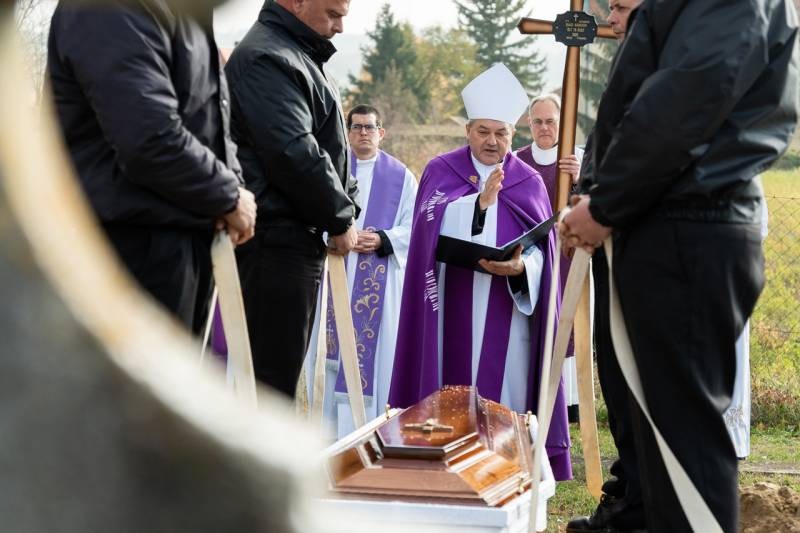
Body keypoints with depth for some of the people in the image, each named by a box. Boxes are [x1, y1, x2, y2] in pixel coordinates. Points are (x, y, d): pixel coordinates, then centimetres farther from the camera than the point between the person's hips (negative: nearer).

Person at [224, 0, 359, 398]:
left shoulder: (301, 55, 19)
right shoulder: (266, 58, -14)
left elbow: (328, 147, 25)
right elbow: (293, 153, -21)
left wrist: (346, 208, 11)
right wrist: (340, 219, -10)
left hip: (297, 235, 11)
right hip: (275, 239, -11)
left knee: (285, 367, 14)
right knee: (274, 370, -9)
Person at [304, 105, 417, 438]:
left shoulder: (401, 176, 7)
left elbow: (413, 227, 2)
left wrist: (382, 240, -15)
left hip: (380, 282, -1)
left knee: (375, 347, -4)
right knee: (333, 346, -1)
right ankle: (330, 427, 4)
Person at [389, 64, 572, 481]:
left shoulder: (529, 183, 9)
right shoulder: (440, 171, 6)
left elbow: (541, 248, 2)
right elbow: (432, 225, -11)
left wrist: (522, 266, -20)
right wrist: (480, 201, -25)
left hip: (509, 309, 1)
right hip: (453, 308, -1)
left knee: (505, 391, -1)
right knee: (452, 389, 0)